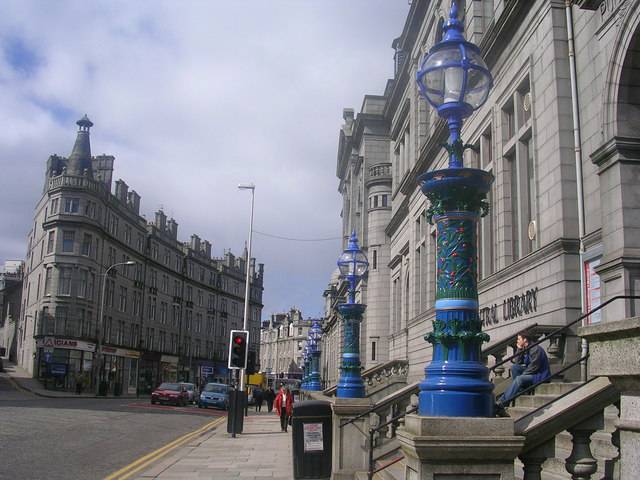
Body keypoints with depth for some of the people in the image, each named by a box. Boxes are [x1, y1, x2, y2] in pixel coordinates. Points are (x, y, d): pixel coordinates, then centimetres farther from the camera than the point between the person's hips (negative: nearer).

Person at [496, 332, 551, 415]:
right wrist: (519, 350, 0)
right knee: (514, 367, -5)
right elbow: (517, 362, 7)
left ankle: (501, 403, -39)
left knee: (519, 379, -30)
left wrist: (521, 375, -18)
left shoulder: (536, 349, -14)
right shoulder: (525, 349, 13)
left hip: (540, 376, -9)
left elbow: (534, 367, -20)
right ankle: (518, 390, -14)